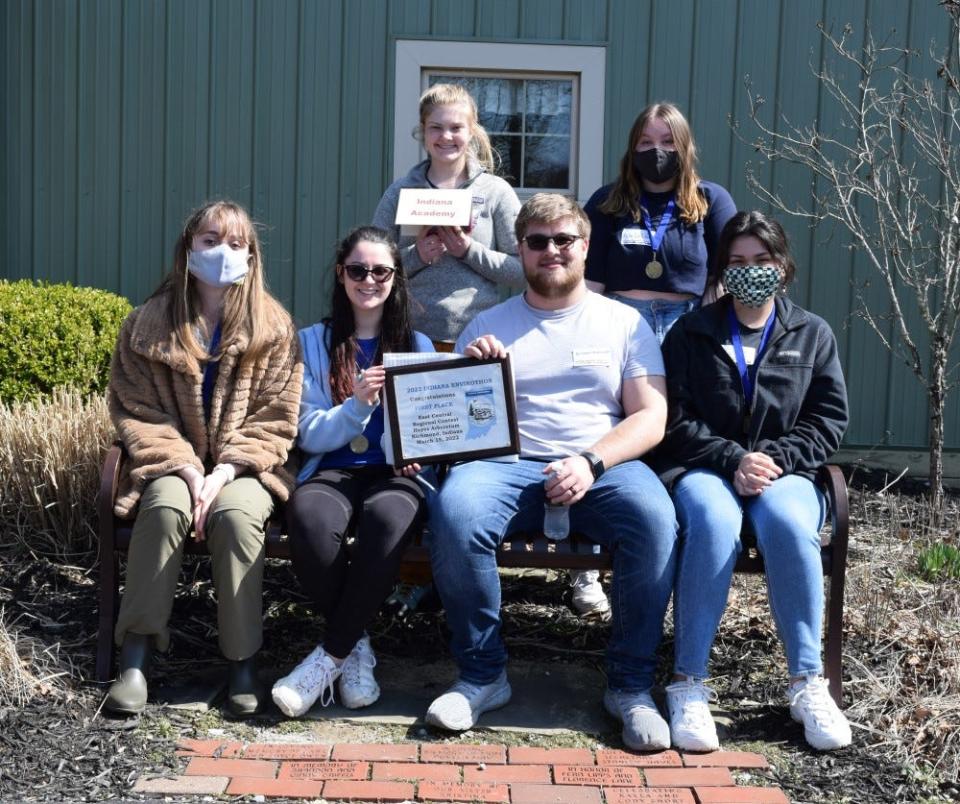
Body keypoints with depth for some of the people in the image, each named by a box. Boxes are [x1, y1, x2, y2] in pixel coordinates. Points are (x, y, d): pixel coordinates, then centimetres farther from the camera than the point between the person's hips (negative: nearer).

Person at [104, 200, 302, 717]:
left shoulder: (274, 327, 2)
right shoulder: (149, 323, 4)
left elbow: (274, 419, -2)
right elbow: (134, 410, -1)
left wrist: (225, 471, -17)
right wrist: (186, 468, -16)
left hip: (244, 466, -1)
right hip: (172, 462, 1)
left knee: (237, 515, -34)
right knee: (164, 507, -33)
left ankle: (243, 659, -22)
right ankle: (135, 655, -25)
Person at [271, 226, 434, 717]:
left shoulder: (417, 346, 17)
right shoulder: (314, 342, 13)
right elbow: (309, 434, 5)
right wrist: (357, 405, -13)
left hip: (396, 475, 0)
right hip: (332, 472, 0)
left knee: (387, 518, -38)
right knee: (309, 517, -37)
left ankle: (332, 655, -23)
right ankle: (355, 644, -14)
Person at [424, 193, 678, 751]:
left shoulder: (624, 322, 14)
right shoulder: (489, 326, 18)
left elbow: (651, 417, 4)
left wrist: (591, 463, -13)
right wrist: (469, 368, -7)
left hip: (604, 466, 0)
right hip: (507, 464, 1)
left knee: (655, 520, -33)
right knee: (454, 511, -32)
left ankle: (631, 684, -13)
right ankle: (482, 675, -13)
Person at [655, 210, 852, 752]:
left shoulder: (813, 334, 15)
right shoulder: (691, 333, 12)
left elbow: (830, 420, 7)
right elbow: (676, 422, 3)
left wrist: (773, 458, -9)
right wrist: (733, 460, -12)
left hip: (785, 472, 1)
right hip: (704, 469, -1)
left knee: (788, 522, -35)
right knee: (713, 521, -36)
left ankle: (808, 684, -26)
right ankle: (689, 685, -32)